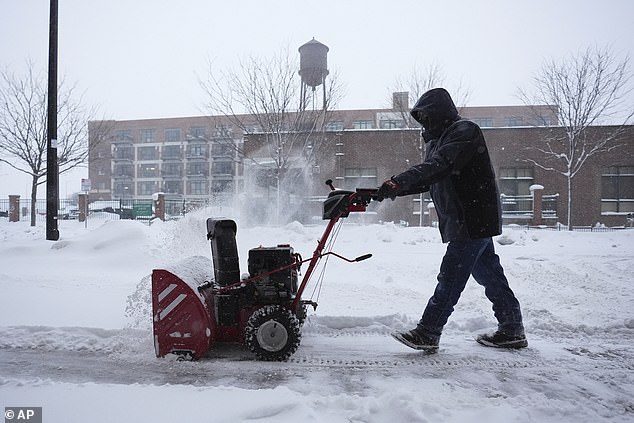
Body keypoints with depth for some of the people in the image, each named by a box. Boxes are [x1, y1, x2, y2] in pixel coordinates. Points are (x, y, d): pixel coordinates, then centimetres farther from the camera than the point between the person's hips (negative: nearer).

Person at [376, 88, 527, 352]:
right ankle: (512, 331, 24)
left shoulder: (465, 131, -11)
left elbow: (439, 166, -28)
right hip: (469, 222, 10)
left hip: (473, 221, -10)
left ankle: (427, 334, -1)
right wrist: (391, 190, 2)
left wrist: (398, 182, -37)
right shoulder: (439, 140, 20)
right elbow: (426, 180, 16)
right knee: (490, 276, 14)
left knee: (450, 279, -7)